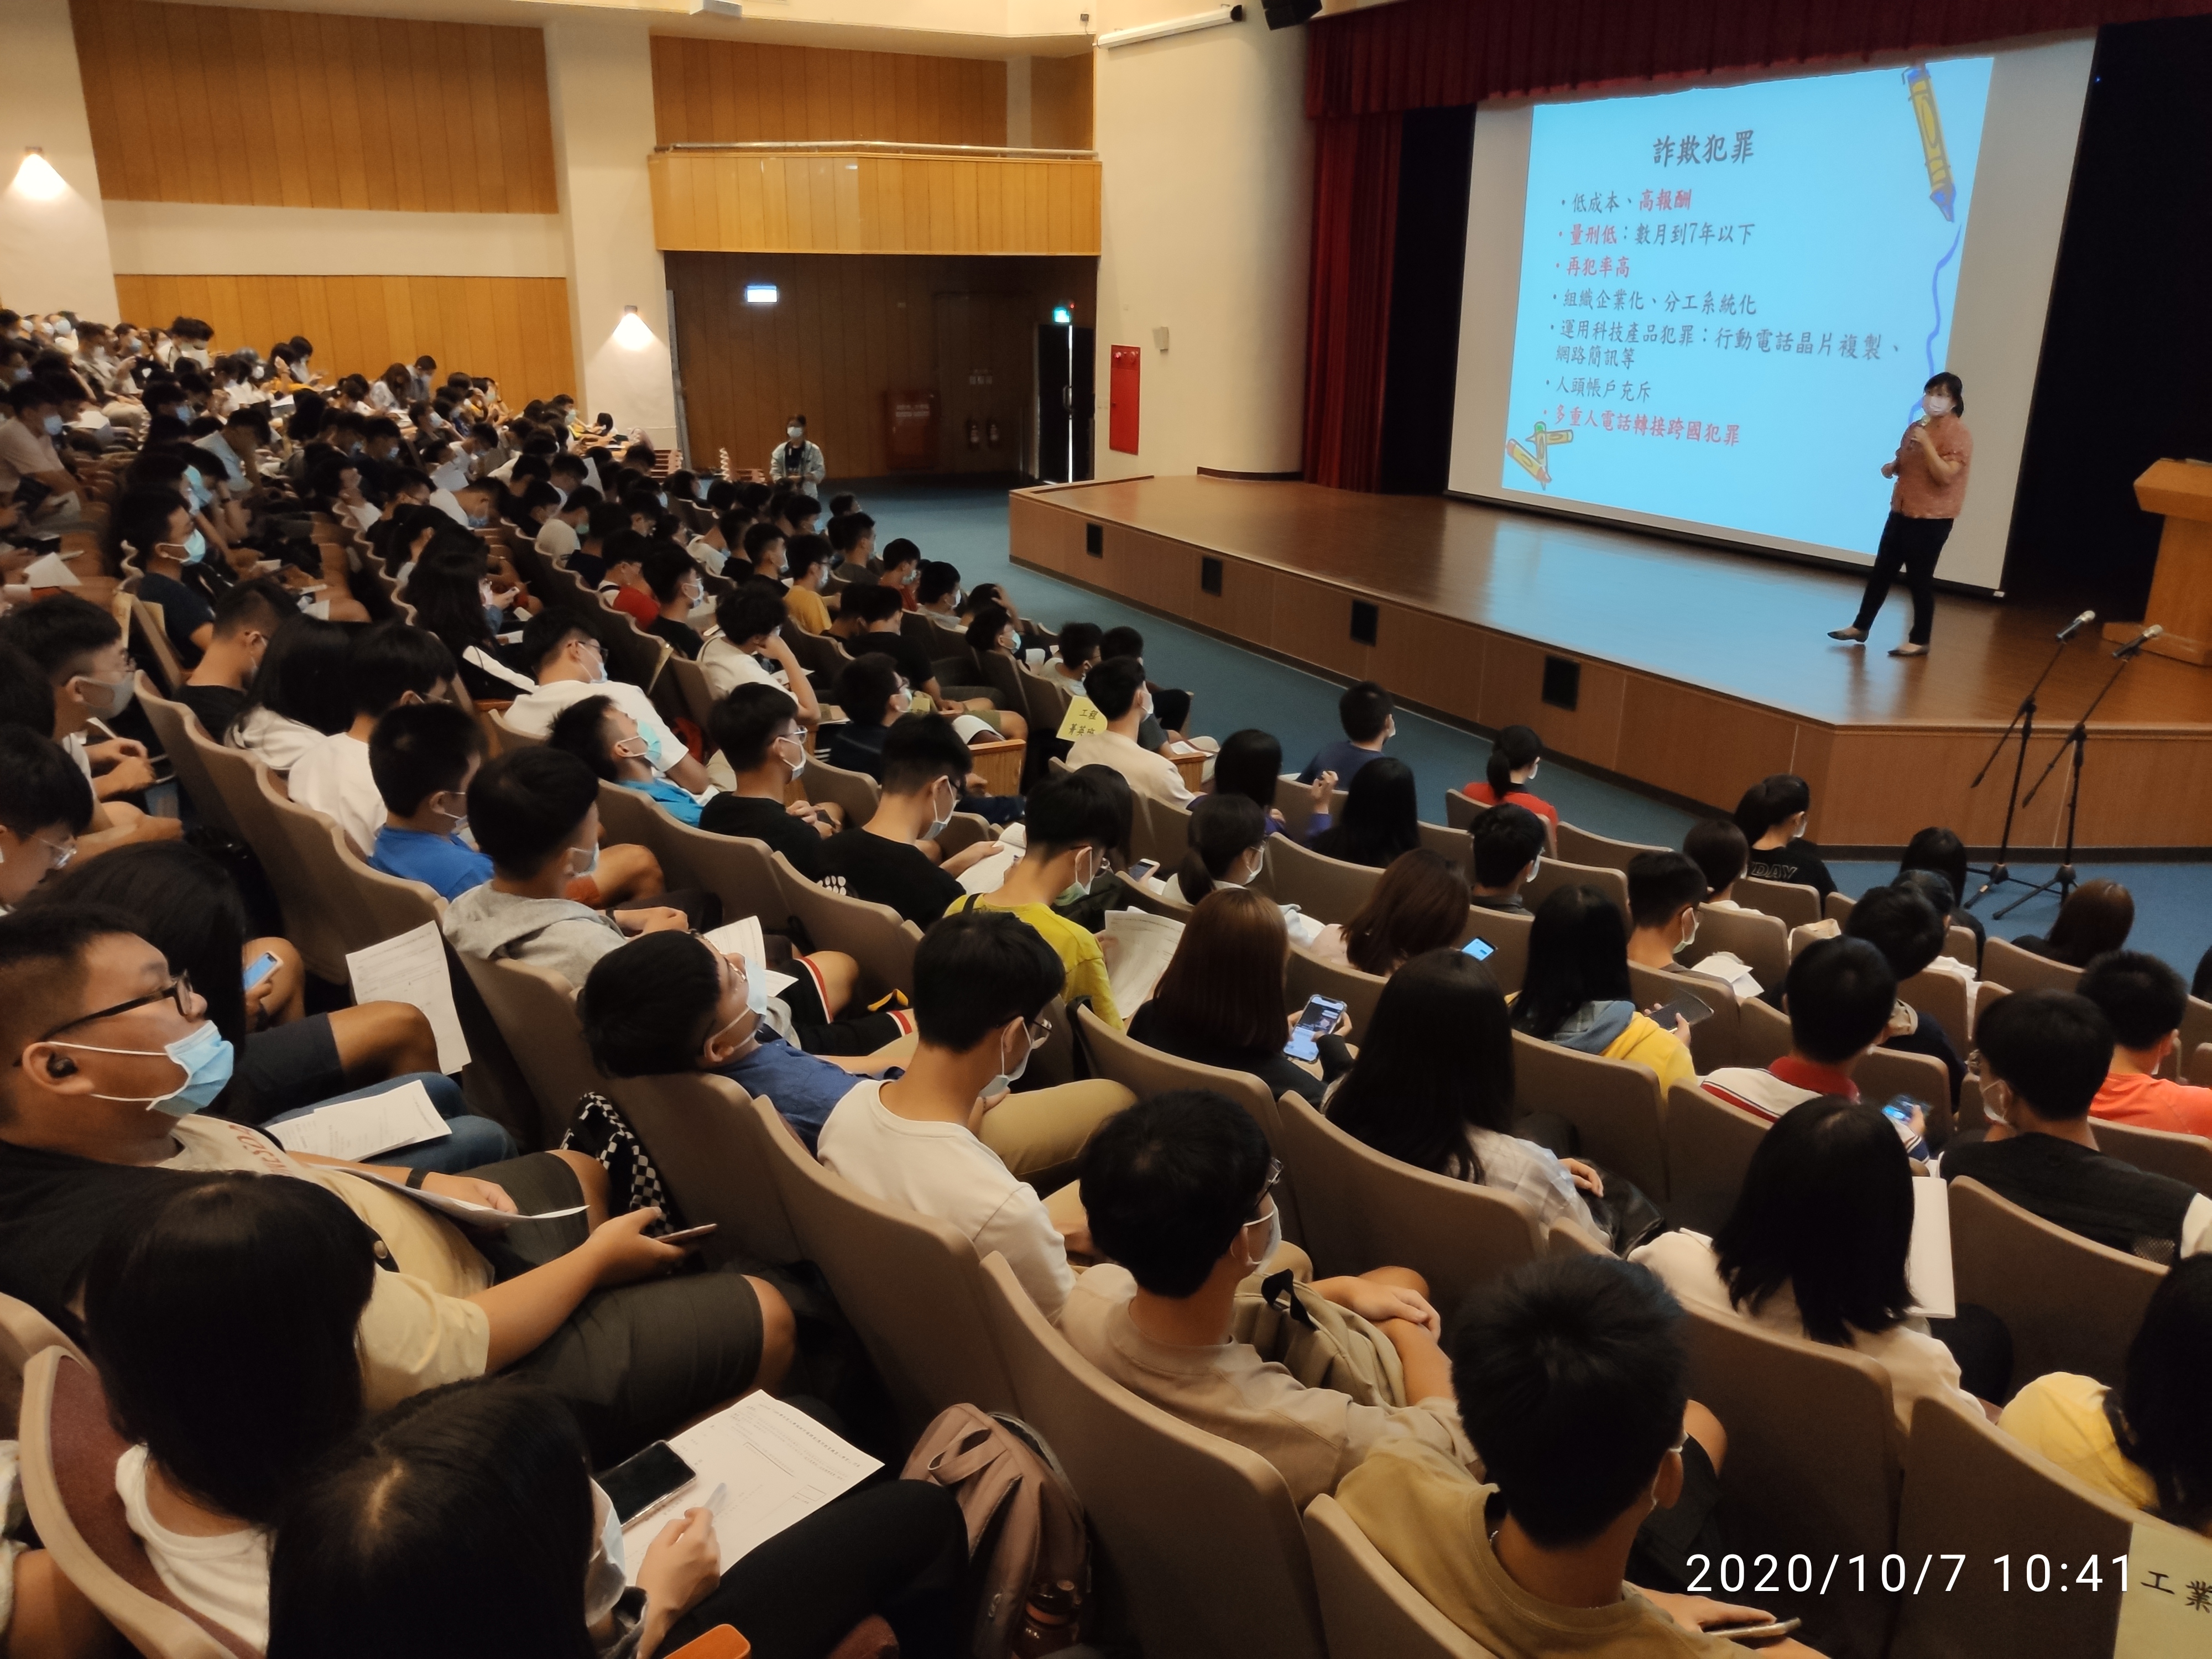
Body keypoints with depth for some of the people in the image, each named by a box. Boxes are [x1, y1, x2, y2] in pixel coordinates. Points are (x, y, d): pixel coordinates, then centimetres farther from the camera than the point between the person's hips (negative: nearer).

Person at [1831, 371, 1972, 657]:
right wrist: (1892, 467, 2)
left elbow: (1946, 475, -23)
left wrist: (1926, 443, -27)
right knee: (1881, 571, 11)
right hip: (1901, 512, 8)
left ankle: (1920, 641, 8)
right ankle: (1860, 627, 21)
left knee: (1919, 579, -2)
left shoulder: (1958, 435, -12)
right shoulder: (1916, 427, 11)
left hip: (1932, 519, -8)